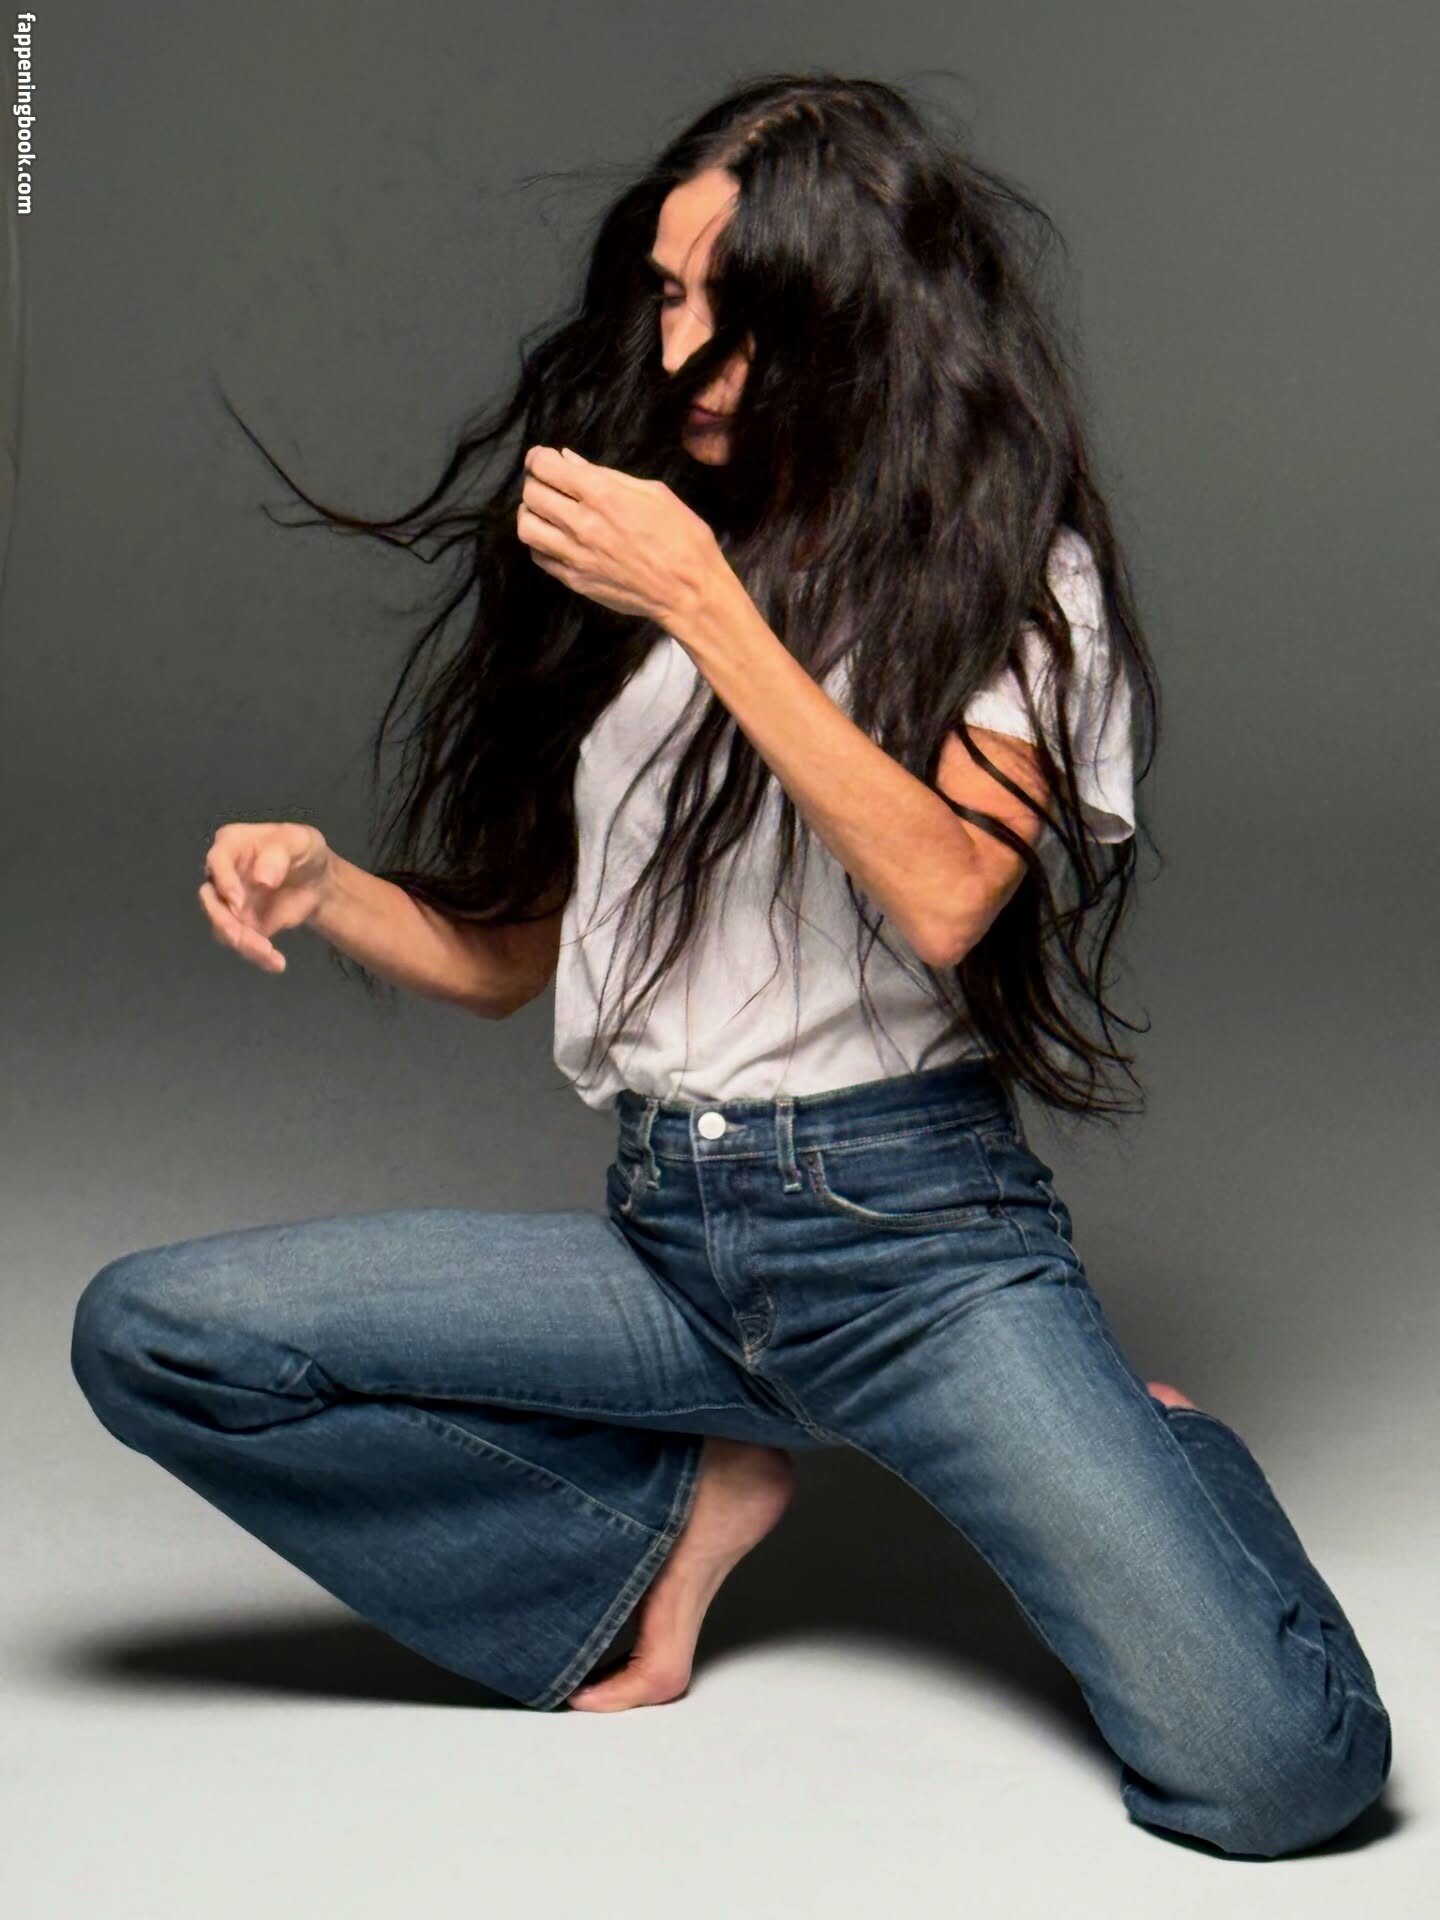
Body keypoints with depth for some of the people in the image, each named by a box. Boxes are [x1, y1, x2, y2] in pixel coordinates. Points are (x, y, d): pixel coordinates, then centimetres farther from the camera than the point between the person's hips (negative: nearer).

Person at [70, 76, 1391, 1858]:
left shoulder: (1018, 570, 3)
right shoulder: (628, 573, 15)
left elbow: (946, 894, -16)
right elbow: (509, 952, 18)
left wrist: (705, 604, -16)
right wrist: (324, 885, -2)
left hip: (916, 1233, -4)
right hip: (665, 1238, 4)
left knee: (1282, 1772, -22)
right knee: (140, 1331, -14)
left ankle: (1153, 1464, 13)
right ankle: (669, 1512, 2)